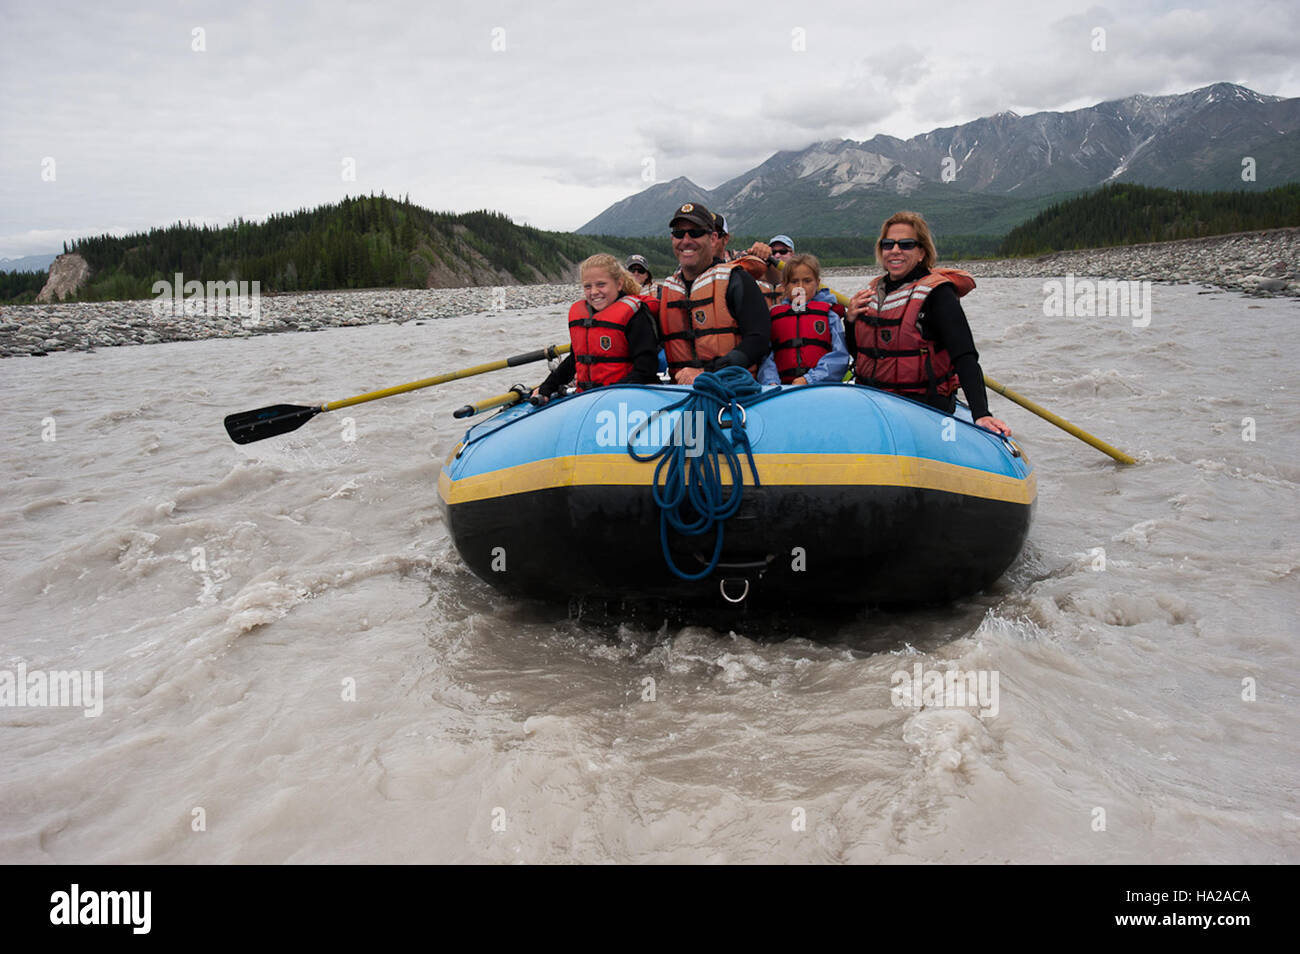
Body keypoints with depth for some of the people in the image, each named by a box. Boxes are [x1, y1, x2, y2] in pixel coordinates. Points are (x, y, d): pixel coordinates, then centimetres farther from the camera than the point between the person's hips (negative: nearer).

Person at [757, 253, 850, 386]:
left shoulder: (829, 314, 13)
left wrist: (810, 379, -11)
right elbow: (765, 356, 8)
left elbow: (839, 356, 1)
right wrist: (771, 382, -12)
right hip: (784, 389, 2)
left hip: (822, 387, -2)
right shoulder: (774, 316, 19)